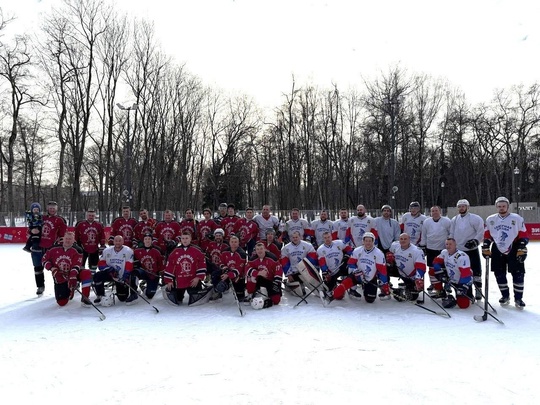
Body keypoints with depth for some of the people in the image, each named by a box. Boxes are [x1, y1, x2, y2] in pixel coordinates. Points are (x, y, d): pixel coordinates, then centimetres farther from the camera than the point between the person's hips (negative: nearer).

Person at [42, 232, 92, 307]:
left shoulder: (77, 250, -13)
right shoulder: (55, 249, -7)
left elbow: (76, 266, -22)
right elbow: (45, 259, 3)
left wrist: (73, 278, -36)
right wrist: (52, 269, -13)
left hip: (73, 274, -1)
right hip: (60, 277, 1)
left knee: (87, 273, -33)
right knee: (61, 302, -7)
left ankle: (84, 298, -20)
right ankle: (69, 290, 30)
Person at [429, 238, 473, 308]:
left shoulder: (462, 257, -28)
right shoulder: (444, 252, -5)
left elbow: (466, 274, -31)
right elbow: (436, 262, 3)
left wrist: (462, 287, -35)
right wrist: (441, 273, -12)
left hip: (462, 282, -6)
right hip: (450, 279, 7)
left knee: (463, 305, -18)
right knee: (432, 271, -7)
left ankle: (469, 296, 18)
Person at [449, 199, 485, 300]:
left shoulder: (475, 218, -9)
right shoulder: (454, 220, 9)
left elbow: (481, 232, -10)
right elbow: (451, 234, 15)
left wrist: (475, 241, -20)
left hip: (472, 249, -5)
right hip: (458, 250, 5)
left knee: (476, 270, -3)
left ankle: (478, 290, 8)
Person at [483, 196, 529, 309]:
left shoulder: (517, 219, -3)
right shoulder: (490, 219, 5)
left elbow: (524, 235, -3)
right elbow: (487, 236, 10)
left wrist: (522, 249, -11)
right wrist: (485, 247, 3)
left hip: (514, 251, -2)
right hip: (497, 251, 3)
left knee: (518, 274, -5)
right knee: (499, 274, 6)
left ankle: (518, 298, 7)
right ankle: (505, 296, 23)